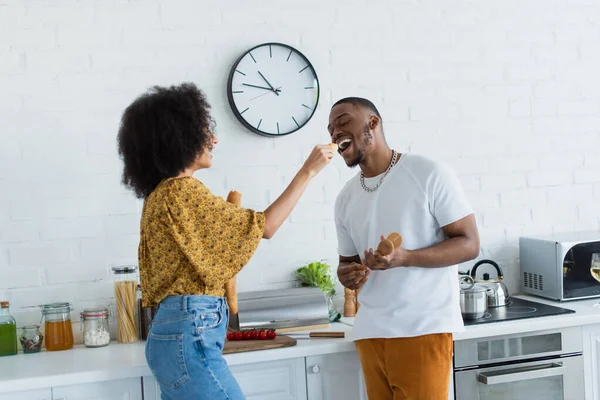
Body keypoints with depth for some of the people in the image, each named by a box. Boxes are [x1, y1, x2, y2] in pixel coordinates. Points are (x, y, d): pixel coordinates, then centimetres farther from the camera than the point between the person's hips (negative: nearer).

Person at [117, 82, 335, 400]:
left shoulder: (158, 195, 15)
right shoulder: (183, 192, -14)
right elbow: (264, 227, -11)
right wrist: (307, 171, -5)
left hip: (173, 332, 10)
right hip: (190, 336, -10)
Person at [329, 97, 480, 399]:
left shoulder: (429, 173, -6)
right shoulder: (346, 198, 12)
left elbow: (469, 244, -8)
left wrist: (404, 258, -22)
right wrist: (347, 275, -5)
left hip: (424, 328, -5)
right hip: (370, 330, 6)